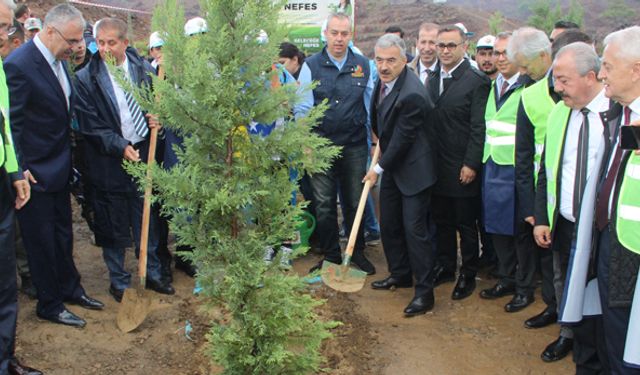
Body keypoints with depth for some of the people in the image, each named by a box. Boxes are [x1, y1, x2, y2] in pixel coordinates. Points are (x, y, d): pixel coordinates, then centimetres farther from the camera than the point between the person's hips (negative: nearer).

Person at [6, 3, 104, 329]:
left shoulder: (59, 60, 5)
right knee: (42, 240, 7)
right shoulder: (18, 65, -22)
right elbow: (10, 124, -19)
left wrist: (67, 156, 13)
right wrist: (20, 171, -17)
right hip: (35, 173, -8)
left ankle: (70, 289, 37)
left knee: (62, 234, 20)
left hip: (59, 167, 8)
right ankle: (49, 305, 22)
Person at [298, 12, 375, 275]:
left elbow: (371, 104, 9)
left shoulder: (363, 65, 4)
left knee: (355, 202, 10)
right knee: (323, 204, 5)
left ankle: (358, 253, 25)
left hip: (355, 145, 1)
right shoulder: (311, 66, -1)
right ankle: (330, 256, 19)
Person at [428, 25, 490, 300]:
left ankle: (468, 275, 20)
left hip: (463, 169, -6)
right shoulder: (432, 79, 10)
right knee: (442, 222, 16)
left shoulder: (476, 81, -11)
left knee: (466, 224, 6)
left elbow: (479, 127, -14)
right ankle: (445, 267, 31)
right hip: (437, 165, 6)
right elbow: (428, 121, 11)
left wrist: (471, 164, -16)